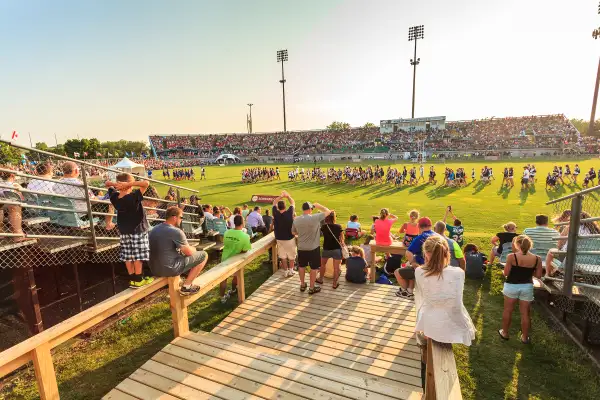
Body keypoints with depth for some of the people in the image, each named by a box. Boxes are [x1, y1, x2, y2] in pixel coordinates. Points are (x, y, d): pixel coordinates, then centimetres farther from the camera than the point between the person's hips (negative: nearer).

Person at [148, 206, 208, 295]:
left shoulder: (154, 229, 7)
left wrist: (182, 248, 22)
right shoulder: (176, 231, -17)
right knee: (204, 255, 0)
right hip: (169, 269, -8)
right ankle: (186, 286, 4)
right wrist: (193, 248, 13)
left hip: (154, 269, 9)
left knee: (180, 252, 33)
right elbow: (189, 252, -9)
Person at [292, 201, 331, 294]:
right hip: (313, 248, -4)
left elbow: (293, 232, 8)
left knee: (302, 266, 20)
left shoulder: (296, 220, -6)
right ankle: (312, 288, 22)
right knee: (314, 268, 11)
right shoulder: (315, 217, -19)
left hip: (301, 248, 4)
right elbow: (328, 211, -8)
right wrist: (317, 205, 5)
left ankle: (302, 285, 34)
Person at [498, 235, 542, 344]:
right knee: (525, 313, 14)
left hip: (511, 286, -2)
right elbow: (538, 275, -1)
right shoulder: (537, 259, -8)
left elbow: (506, 273, -11)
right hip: (527, 287, 2)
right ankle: (525, 337, 26)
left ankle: (505, 333, 28)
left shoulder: (511, 257, -17)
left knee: (508, 311, 15)